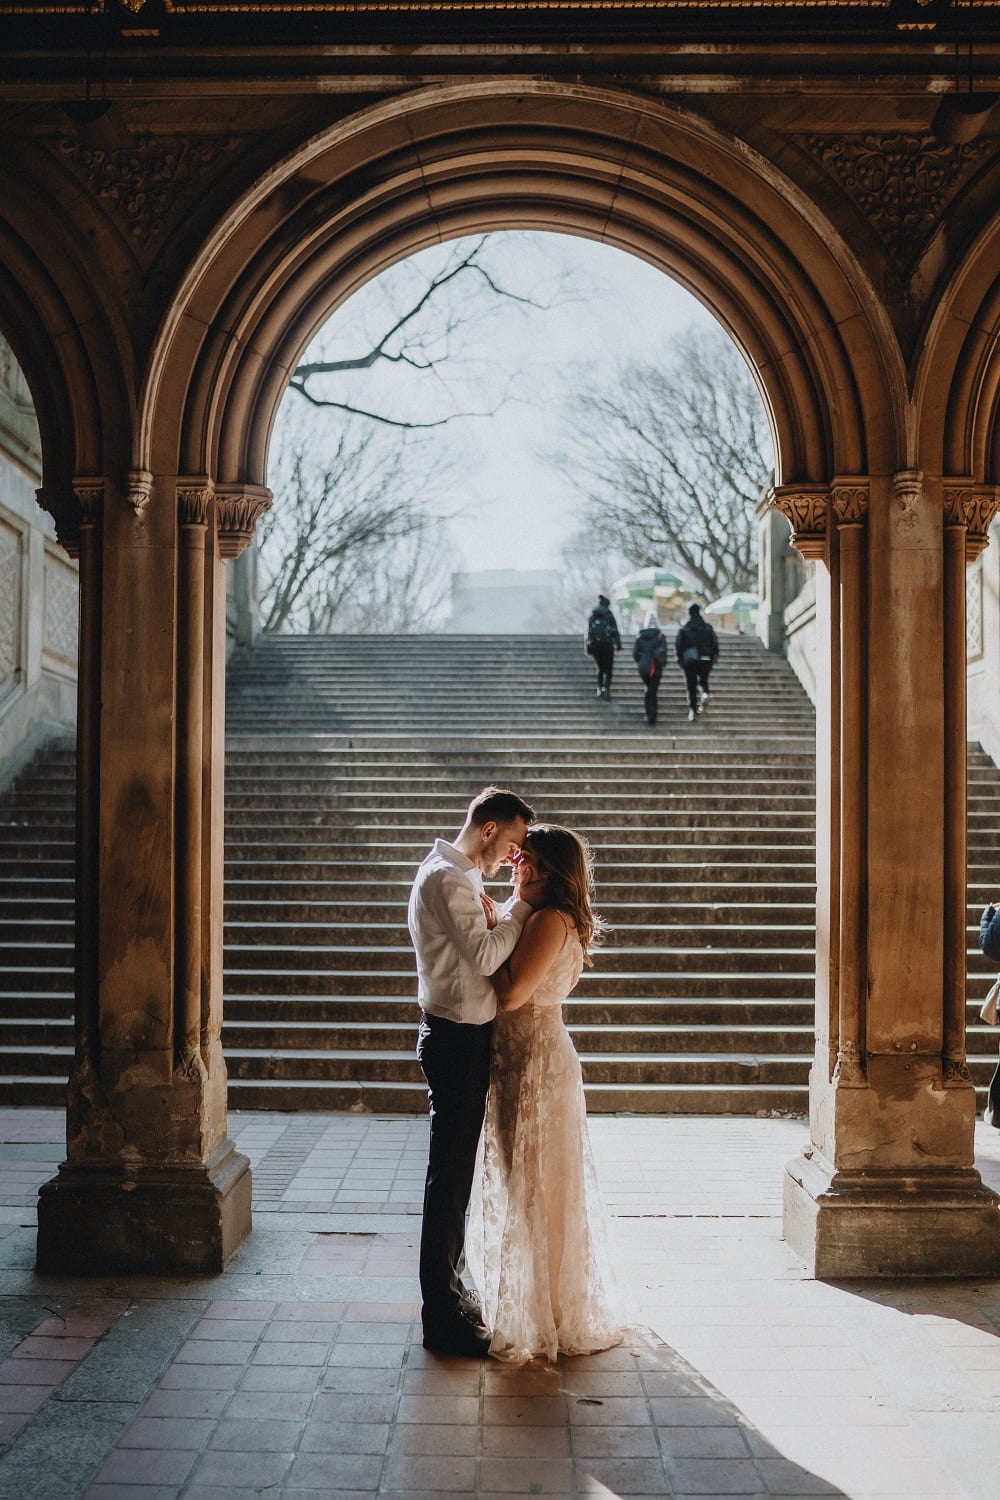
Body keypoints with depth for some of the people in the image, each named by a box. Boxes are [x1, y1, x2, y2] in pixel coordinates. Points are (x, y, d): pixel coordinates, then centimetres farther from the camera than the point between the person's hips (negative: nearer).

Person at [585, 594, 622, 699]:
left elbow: (588, 632, 8)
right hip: (607, 645, -3)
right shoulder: (609, 616, -2)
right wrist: (618, 646, -1)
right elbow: (615, 632, -5)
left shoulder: (592, 616, 9)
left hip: (594, 645, 3)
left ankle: (599, 688, 6)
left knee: (600, 668, 15)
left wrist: (588, 649, 12)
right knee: (608, 668, 3)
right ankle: (606, 687, -13)